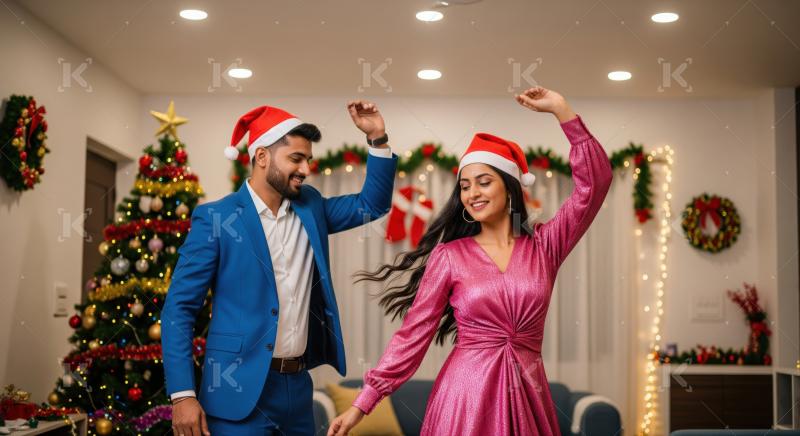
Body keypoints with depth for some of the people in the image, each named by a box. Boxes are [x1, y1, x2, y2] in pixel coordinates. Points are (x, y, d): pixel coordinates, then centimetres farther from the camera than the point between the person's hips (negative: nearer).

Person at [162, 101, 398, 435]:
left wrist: (377, 138, 3)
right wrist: (183, 395, -16)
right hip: (240, 390, -5)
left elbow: (372, 204, 17)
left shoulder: (310, 207, 9)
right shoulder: (216, 218, -8)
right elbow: (179, 309, -8)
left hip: (297, 385, 6)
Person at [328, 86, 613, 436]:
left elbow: (594, 182, -3)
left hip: (526, 394, 2)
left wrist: (561, 111, -8)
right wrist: (363, 402, -5)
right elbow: (413, 332, 0)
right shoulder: (448, 256, 0)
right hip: (466, 394, -2)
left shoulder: (544, 244, 4)